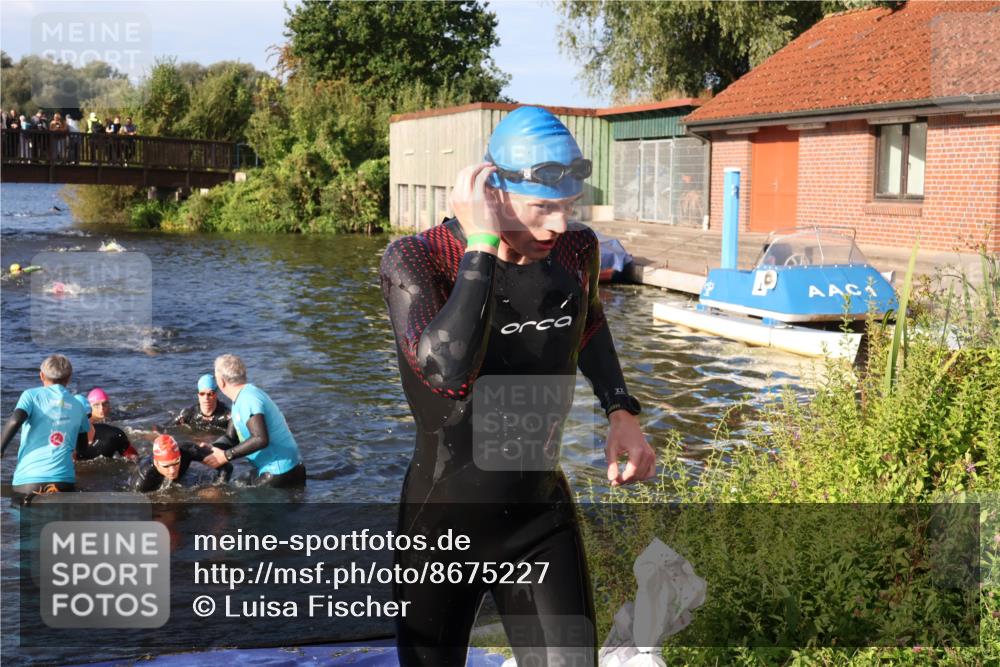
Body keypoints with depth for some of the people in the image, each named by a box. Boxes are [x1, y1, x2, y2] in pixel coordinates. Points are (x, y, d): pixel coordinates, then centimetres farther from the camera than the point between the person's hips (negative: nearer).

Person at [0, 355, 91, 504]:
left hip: (27, 479, -2)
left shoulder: (32, 395, 6)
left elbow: (15, 421, -12)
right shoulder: (77, 406, 16)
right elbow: (83, 444, 24)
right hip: (64, 480, 2)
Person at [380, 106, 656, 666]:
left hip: (544, 517, 3)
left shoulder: (577, 251, -6)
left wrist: (622, 413, 3)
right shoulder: (416, 259, -19)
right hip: (444, 523, -2)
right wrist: (482, 246, -31)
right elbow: (448, 370, -38)